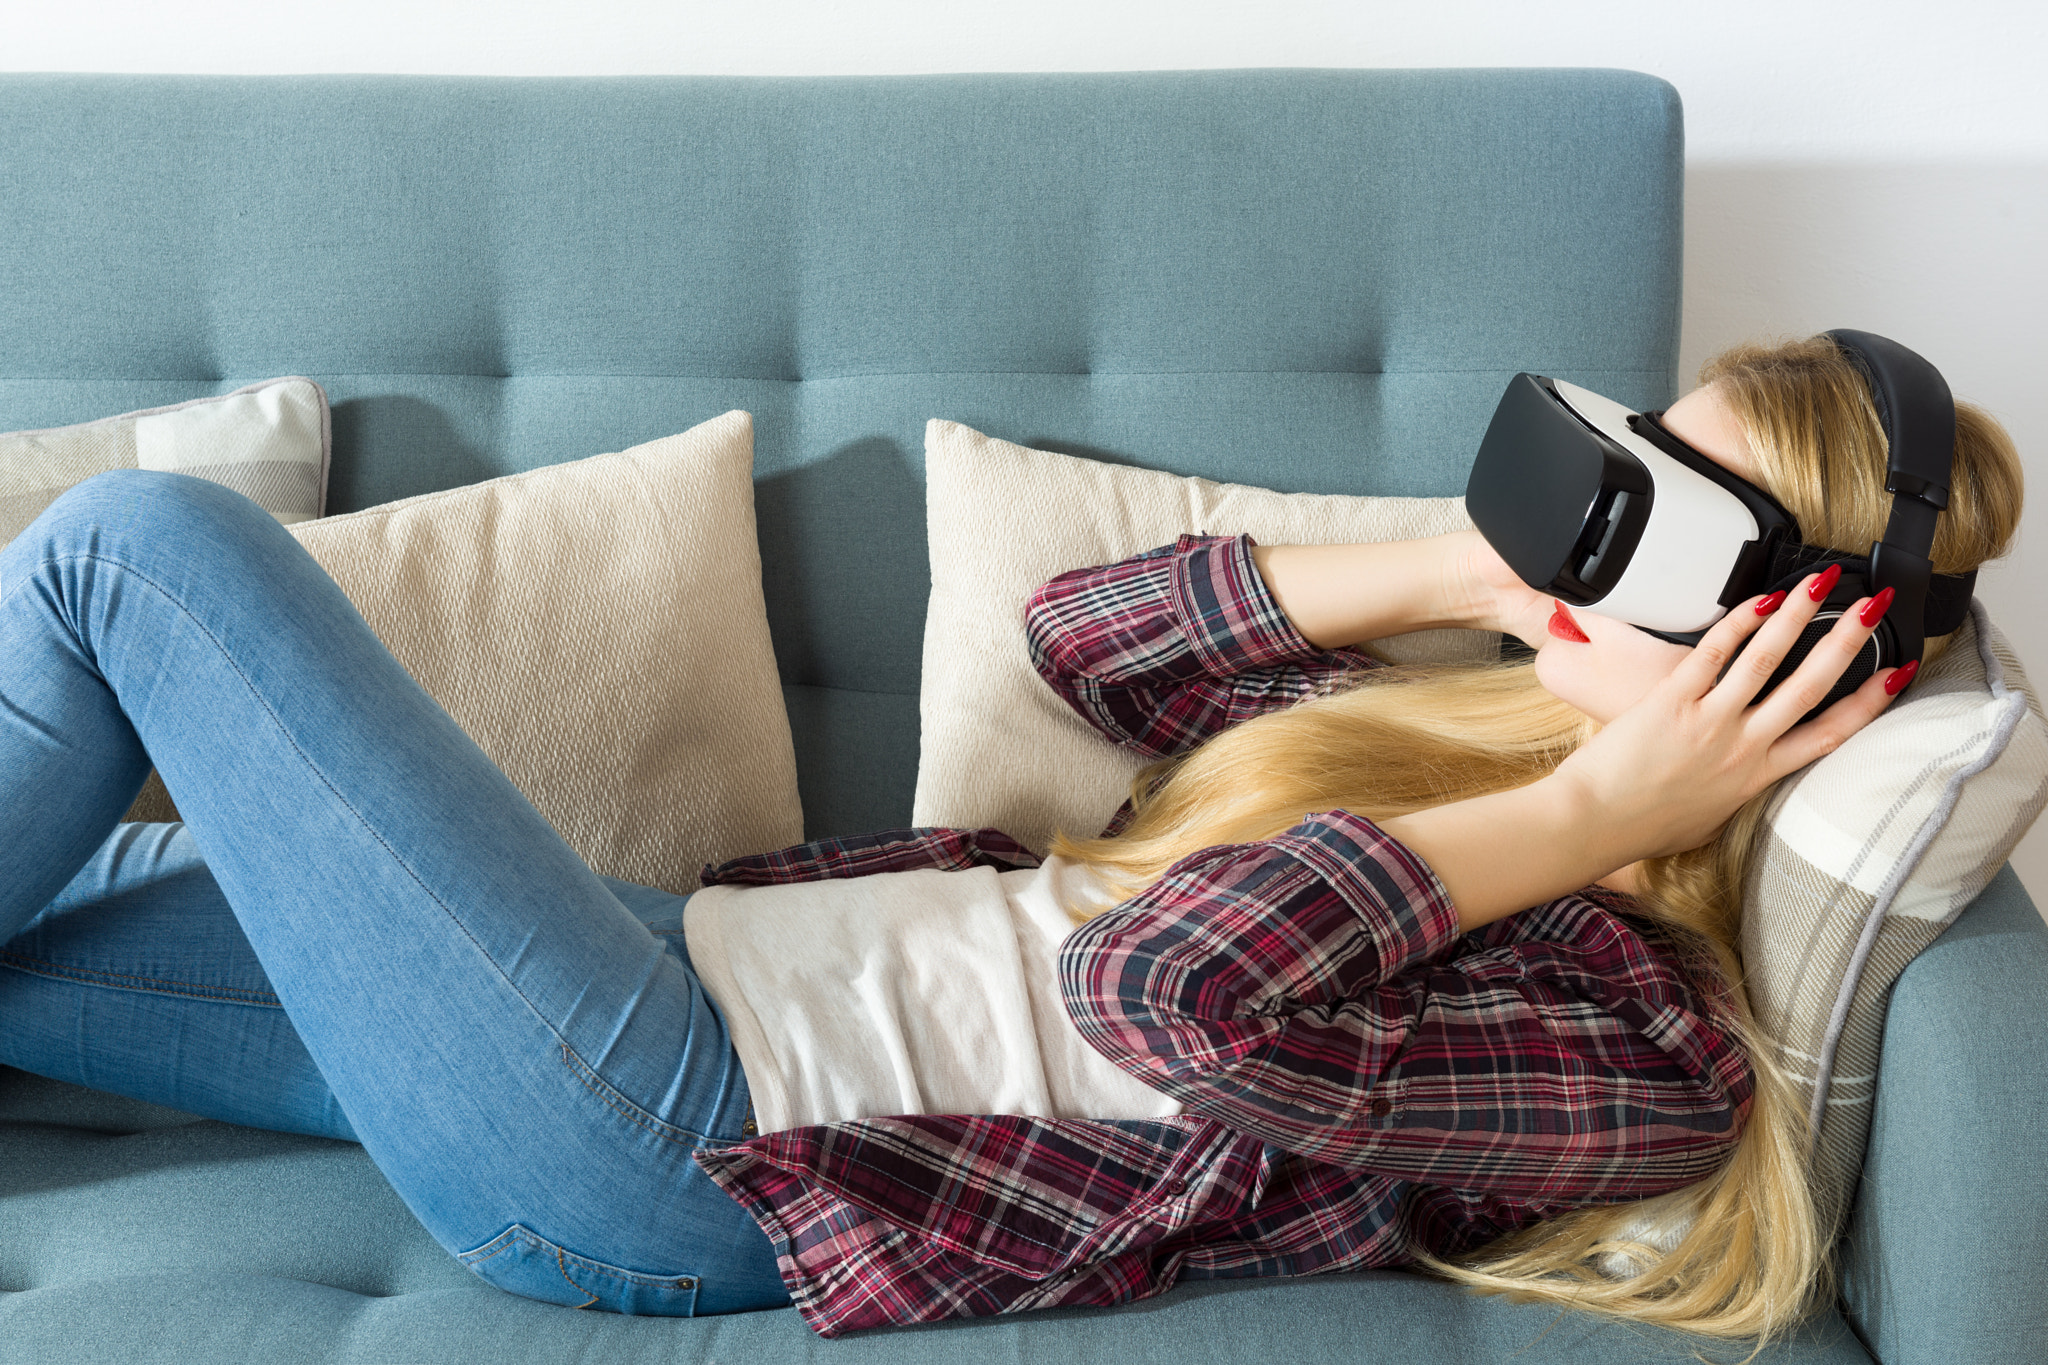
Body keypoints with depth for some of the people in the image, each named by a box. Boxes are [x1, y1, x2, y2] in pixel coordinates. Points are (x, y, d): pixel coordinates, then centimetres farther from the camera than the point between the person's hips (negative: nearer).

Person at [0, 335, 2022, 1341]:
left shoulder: (1625, 1034, -17)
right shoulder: (1492, 728, 7)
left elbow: (1171, 983, -34)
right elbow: (1081, 630, 13)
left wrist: (1587, 815, -24)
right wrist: (1471, 566, 4)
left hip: (658, 1150, -8)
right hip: (705, 959, 8)